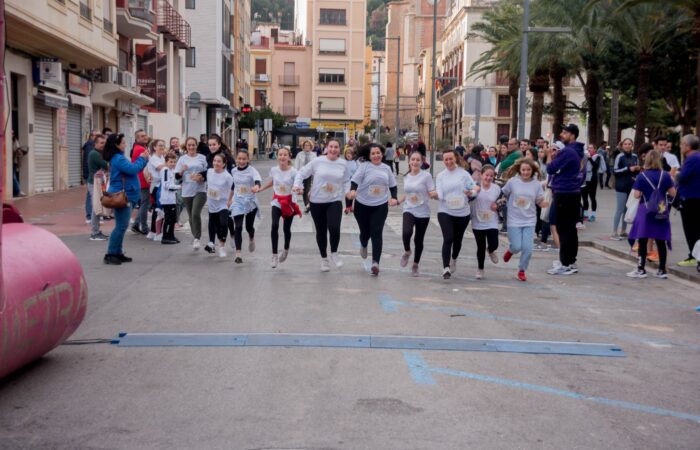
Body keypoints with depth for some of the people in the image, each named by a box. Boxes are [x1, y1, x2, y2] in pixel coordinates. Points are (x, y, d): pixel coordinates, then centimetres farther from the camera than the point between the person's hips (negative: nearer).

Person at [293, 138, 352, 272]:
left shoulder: (343, 164, 1)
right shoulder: (317, 161, -6)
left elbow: (346, 180, 12)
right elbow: (302, 173, -1)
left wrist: (347, 192, -5)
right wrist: (297, 185, -16)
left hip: (335, 201, 0)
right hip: (317, 202, 0)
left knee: (334, 228, -19)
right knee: (321, 231, 10)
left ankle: (334, 253, 9)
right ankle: (324, 258, 30)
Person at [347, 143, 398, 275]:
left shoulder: (387, 168, 7)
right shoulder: (364, 166, -5)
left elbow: (393, 185, 16)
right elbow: (355, 180, -14)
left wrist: (394, 197, -1)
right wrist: (353, 190, -35)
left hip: (380, 206, 1)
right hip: (363, 205, -1)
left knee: (376, 234, -9)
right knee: (365, 231, 11)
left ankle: (375, 263, -11)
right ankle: (363, 246, 48)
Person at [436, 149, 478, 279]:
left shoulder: (463, 173, -1)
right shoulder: (441, 176, 3)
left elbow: (474, 187, -5)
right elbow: (440, 194, -3)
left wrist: (471, 192, -24)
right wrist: (435, 195, -22)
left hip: (462, 212, 1)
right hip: (445, 212, -1)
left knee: (458, 239, 15)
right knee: (448, 239, -17)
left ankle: (454, 259, 44)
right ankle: (446, 267, -14)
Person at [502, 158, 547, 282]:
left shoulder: (536, 184, -2)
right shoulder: (512, 181, -7)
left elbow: (540, 201, 1)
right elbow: (503, 195, 7)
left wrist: (544, 203, -17)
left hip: (529, 221, 1)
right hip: (514, 220, -1)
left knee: (527, 249, -5)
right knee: (517, 247, -5)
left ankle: (522, 270, 19)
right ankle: (510, 250, 34)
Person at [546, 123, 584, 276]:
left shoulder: (566, 152, -17)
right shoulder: (578, 152, 13)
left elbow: (551, 169, -16)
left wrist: (551, 159, 5)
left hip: (563, 194, -9)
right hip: (574, 193, 9)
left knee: (563, 229, -5)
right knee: (571, 228, 13)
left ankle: (565, 264, -3)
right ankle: (571, 261, 19)